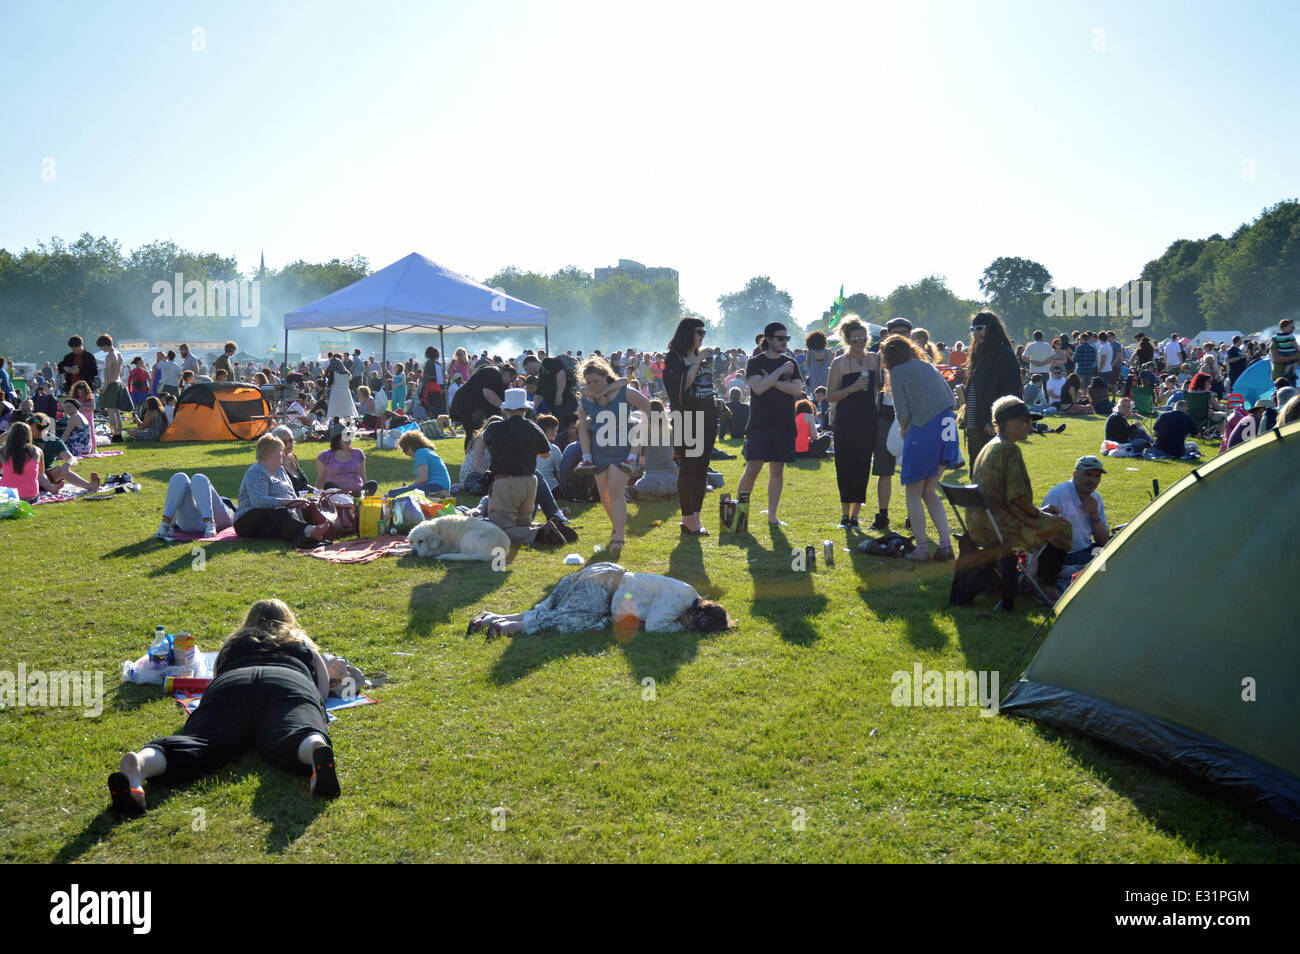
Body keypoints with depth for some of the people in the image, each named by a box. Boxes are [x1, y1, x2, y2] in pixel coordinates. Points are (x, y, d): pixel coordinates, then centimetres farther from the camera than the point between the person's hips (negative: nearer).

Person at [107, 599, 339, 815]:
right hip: (290, 685, -1)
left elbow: (215, 679, 48)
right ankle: (317, 749, -67)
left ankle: (140, 763, -55)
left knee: (199, 744, -23)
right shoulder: (302, 641, 37)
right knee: (293, 738, -30)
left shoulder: (233, 641, 40)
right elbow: (324, 692, 35)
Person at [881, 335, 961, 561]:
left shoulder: (897, 372, -1)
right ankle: (946, 544, 8)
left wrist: (904, 431, 9)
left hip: (923, 432, -6)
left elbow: (902, 412, -8)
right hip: (947, 430, 7)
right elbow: (951, 399, 17)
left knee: (913, 493, 7)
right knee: (930, 492, 16)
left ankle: (922, 548, 6)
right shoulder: (928, 366, 19)